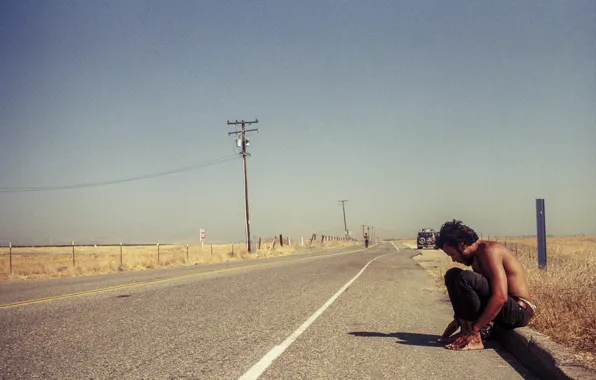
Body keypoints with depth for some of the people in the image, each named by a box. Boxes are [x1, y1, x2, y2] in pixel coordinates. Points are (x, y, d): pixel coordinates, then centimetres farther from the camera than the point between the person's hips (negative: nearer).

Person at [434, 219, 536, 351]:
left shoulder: (489, 250, -19)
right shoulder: (476, 256, 9)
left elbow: (500, 297, -29)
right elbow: (473, 295, 19)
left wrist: (474, 330, -28)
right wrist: (459, 319, 10)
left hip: (518, 311, -10)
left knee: (465, 278, -27)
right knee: (452, 275, 8)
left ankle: (475, 339, -21)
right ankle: (466, 331, 0)